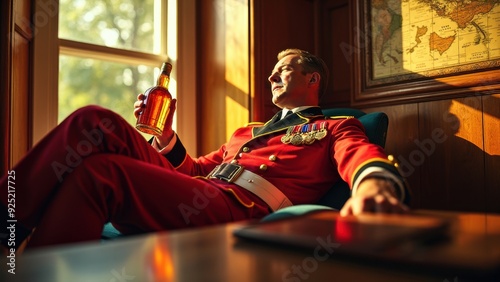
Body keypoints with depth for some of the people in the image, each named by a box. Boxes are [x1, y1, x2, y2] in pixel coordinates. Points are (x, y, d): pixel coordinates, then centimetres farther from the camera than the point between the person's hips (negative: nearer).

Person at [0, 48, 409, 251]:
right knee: (96, 120, -10)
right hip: (195, 197, 7)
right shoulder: (248, 131, 35)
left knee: (97, 171, -25)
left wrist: (375, 183, -34)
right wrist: (165, 135, 14)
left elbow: (360, 153, -9)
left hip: (242, 209, -6)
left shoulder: (336, 129, 16)